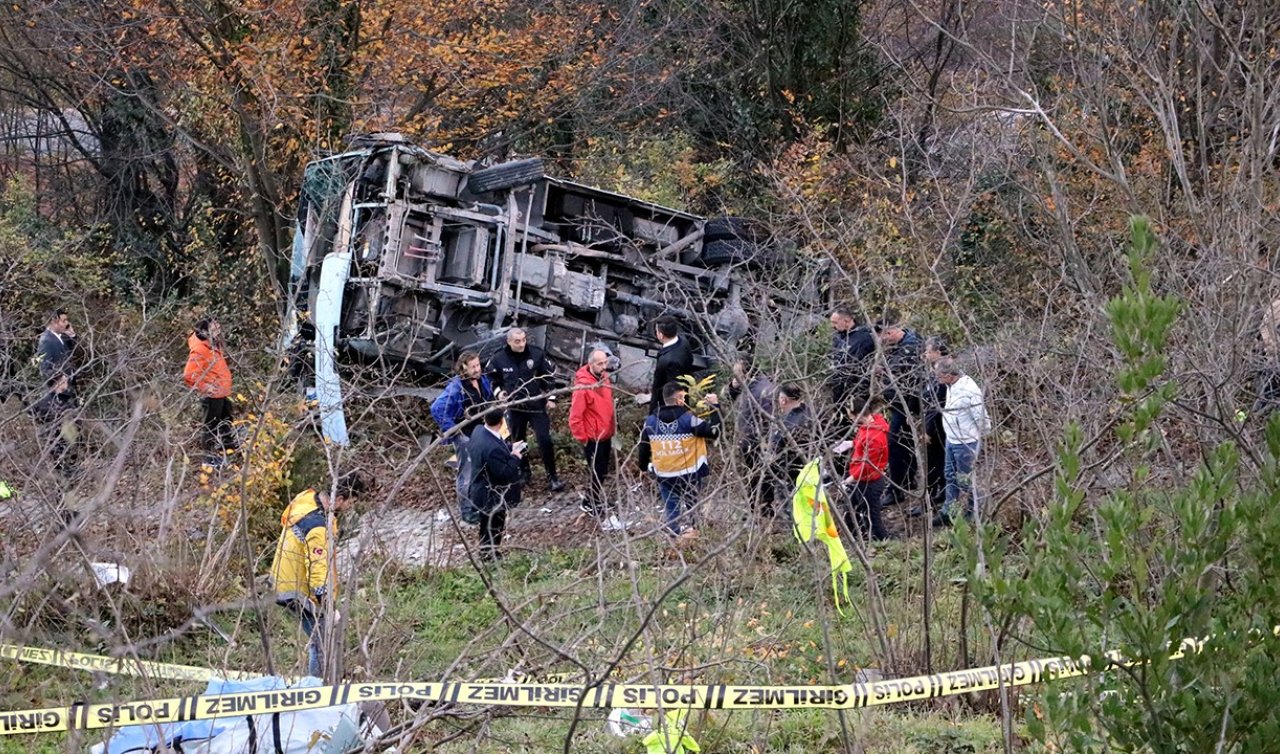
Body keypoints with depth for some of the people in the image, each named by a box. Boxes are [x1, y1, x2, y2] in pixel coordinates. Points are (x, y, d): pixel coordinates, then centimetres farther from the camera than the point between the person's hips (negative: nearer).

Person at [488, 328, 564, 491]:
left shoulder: (536, 354, -9)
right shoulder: (499, 360, -7)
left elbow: (549, 375, 2)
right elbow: (492, 380, 9)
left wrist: (551, 398, -1)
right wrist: (498, 392, -10)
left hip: (537, 406, -1)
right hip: (514, 408, 1)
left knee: (545, 440, -7)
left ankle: (552, 477, 3)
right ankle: (523, 473, 32)